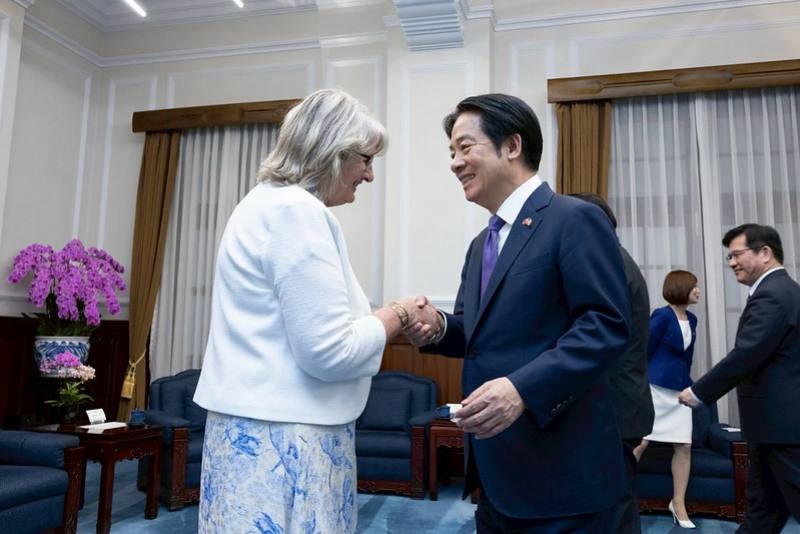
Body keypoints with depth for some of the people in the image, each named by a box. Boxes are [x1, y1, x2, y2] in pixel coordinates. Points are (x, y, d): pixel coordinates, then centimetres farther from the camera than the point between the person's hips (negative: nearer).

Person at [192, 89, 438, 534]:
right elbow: (329, 351, -22)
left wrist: (385, 317, 10)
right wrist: (397, 317, -7)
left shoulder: (275, 202, 13)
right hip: (281, 436, -10)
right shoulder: (297, 210, -18)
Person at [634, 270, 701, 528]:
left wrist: (686, 383, 20)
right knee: (639, 443, -2)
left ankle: (678, 503, 18)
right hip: (654, 388, -7)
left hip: (679, 390, 7)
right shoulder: (662, 316, -13)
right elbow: (644, 352, -10)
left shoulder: (692, 319, 10)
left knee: (684, 446, 5)